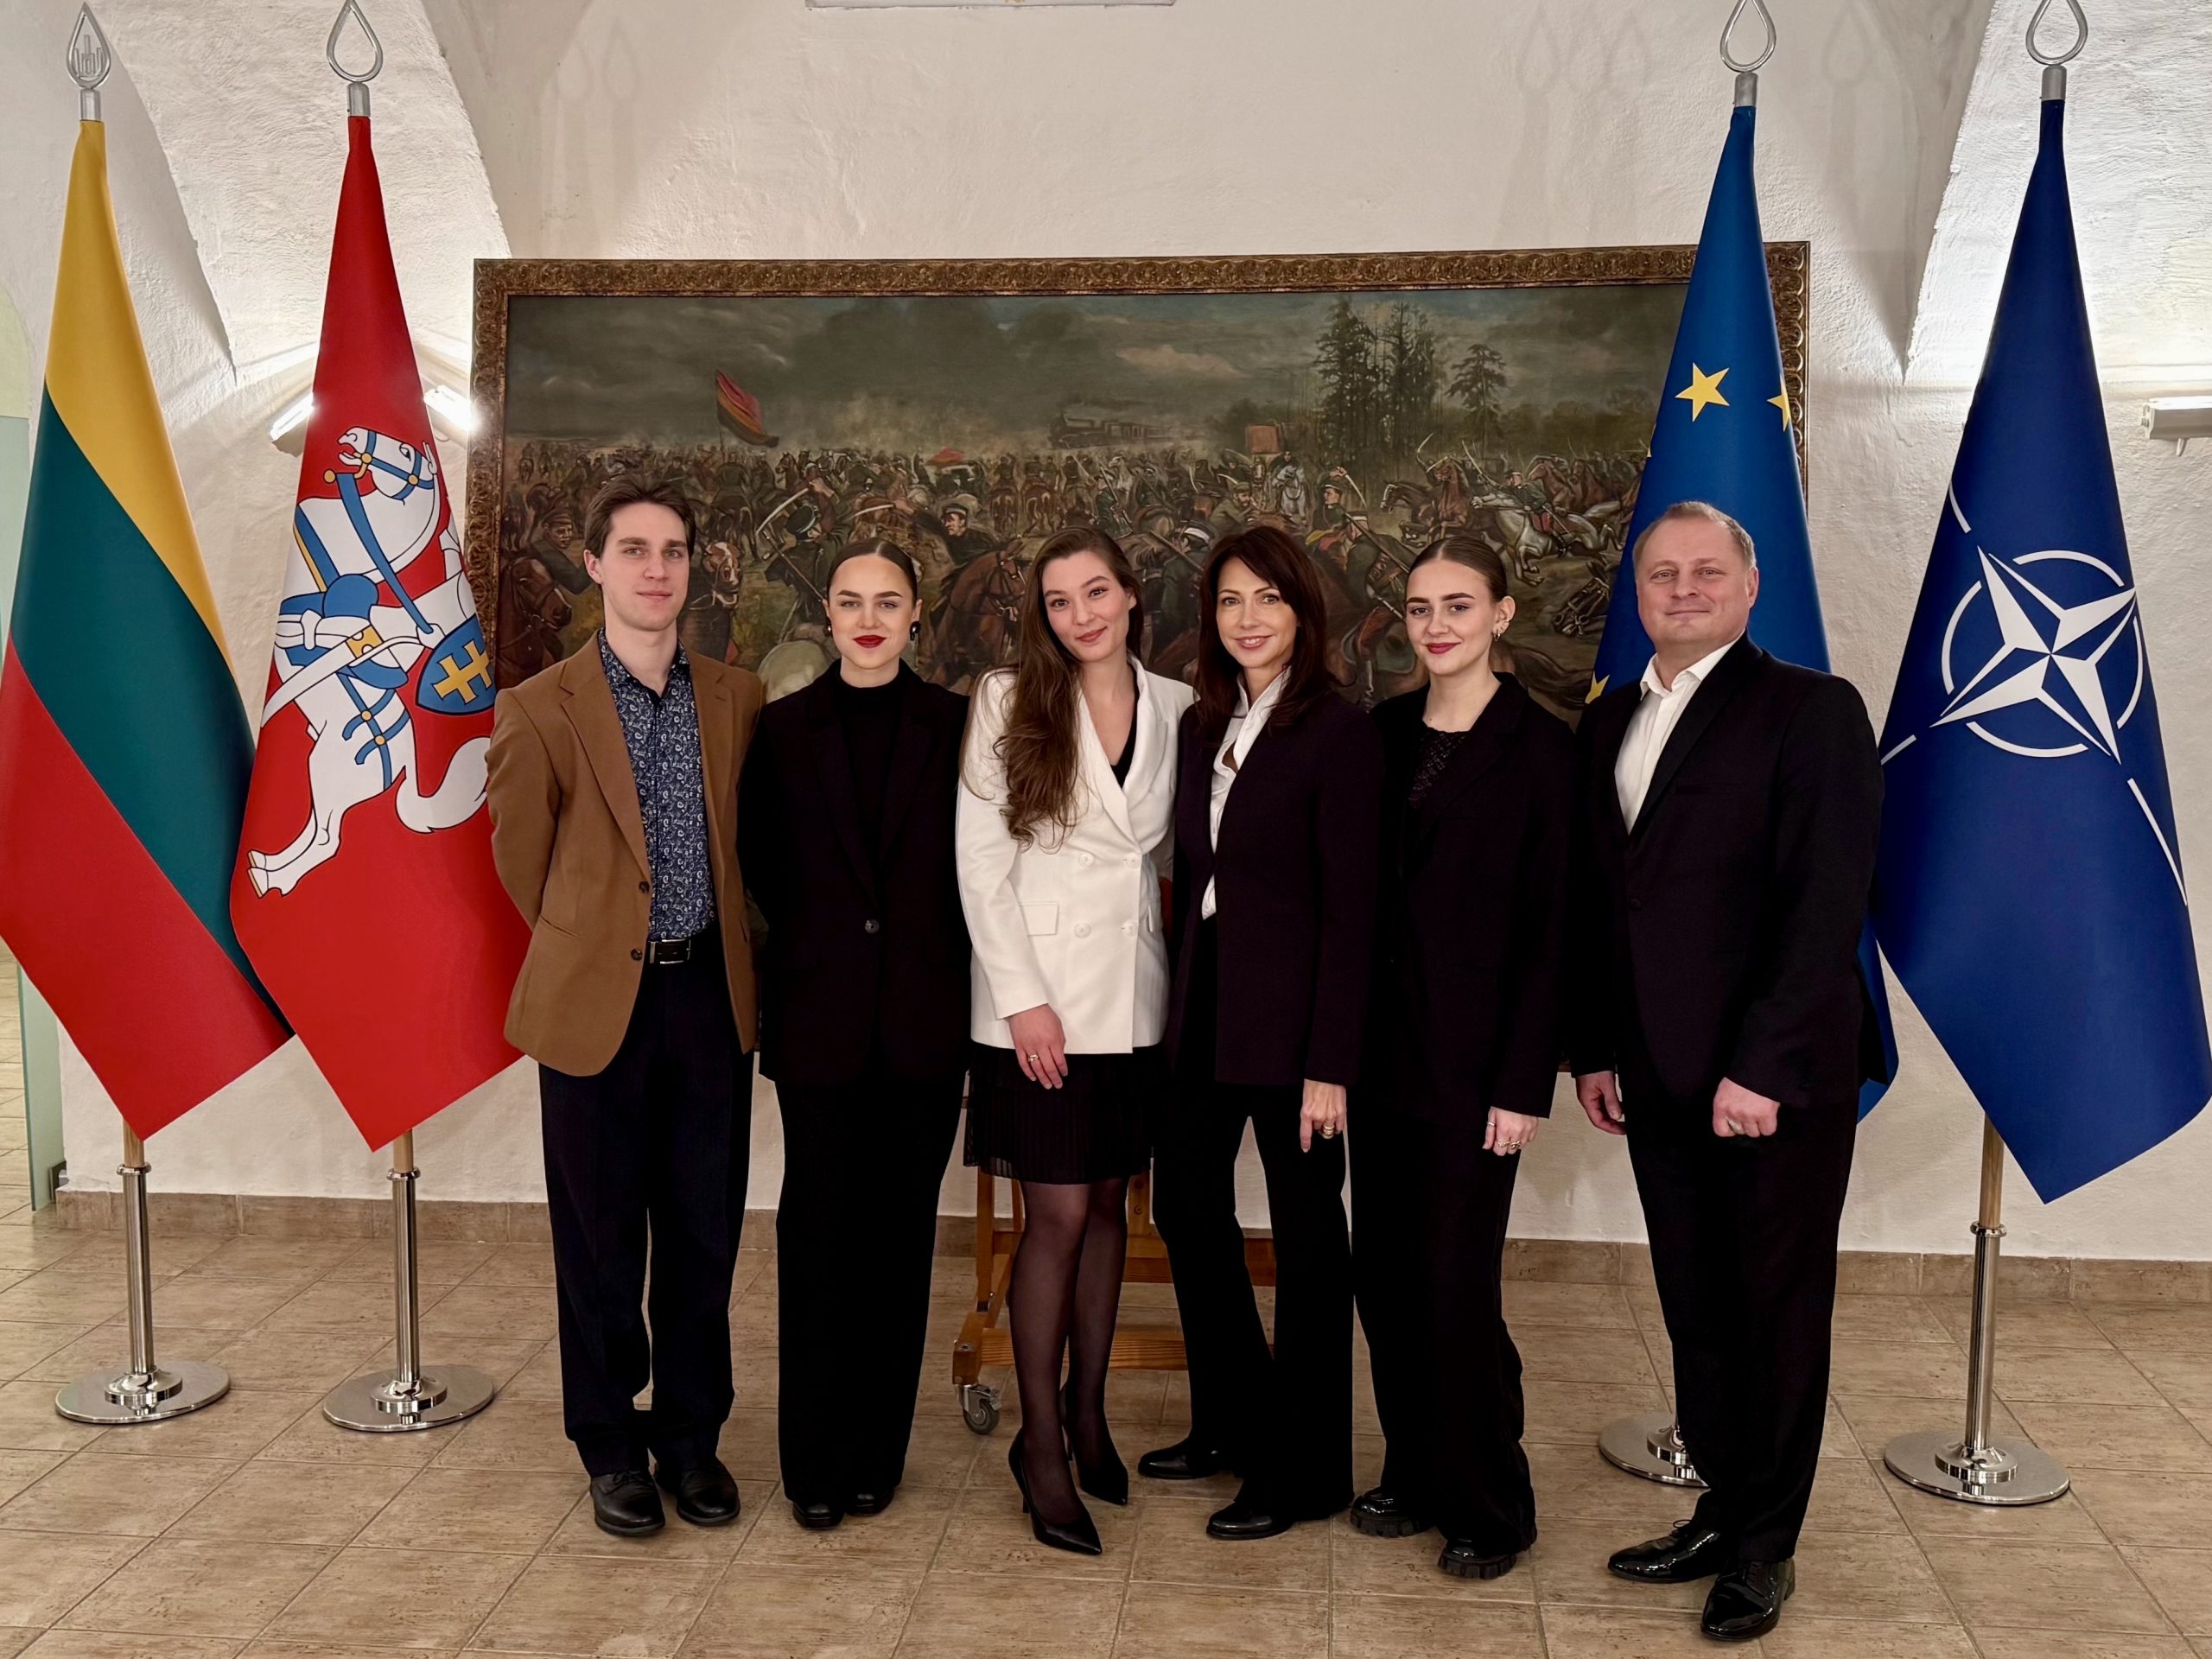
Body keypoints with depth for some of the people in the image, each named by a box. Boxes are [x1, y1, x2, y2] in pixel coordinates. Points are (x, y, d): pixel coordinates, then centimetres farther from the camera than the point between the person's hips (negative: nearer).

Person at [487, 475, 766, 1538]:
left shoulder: (738, 700, 5)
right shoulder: (541, 710, -5)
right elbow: (523, 863, 6)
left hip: (710, 995, 3)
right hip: (599, 1004, -3)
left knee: (704, 1231, 10)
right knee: (601, 1239, 7)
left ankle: (692, 1435, 26)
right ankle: (611, 1446, 24)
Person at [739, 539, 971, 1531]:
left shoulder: (955, 725, 2)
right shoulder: (784, 728, 3)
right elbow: (760, 861, 9)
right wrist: (814, 938, 4)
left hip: (925, 1016, 0)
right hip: (820, 1013, 0)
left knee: (900, 1234, 7)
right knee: (820, 1234, 4)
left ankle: (876, 1452, 22)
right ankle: (814, 1461, 17)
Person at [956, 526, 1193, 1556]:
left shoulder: (1175, 708, 5)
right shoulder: (1010, 702, -3)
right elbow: (980, 861, -7)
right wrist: (1022, 998, -13)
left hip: (1133, 995, 4)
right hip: (1041, 993, -3)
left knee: (1109, 1202, 12)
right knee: (1057, 1214, -2)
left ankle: (1088, 1410, 26)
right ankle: (1040, 1442, 10)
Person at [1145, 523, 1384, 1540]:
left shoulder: (1338, 732, -11)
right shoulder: (1204, 726, 10)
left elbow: (1350, 910, -14)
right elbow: (1192, 875, 11)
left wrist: (1330, 1063, -17)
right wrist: (1180, 995, 6)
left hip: (1289, 1012, -7)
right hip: (1204, 1000, 7)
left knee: (1304, 1233, 5)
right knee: (1186, 1202, 14)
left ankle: (1304, 1472, 20)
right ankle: (1230, 1422, 34)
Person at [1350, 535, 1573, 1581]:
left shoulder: (1541, 747, -7)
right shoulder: (1383, 733, 7)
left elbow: (1551, 925, -9)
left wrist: (1525, 1082, -12)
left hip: (1473, 1054, -5)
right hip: (1382, 1047, 5)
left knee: (1456, 1280, -1)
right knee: (1386, 1270, 11)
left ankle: (1489, 1506, 17)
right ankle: (1416, 1475, 28)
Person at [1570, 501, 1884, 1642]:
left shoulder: (1810, 710, -7)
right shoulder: (1610, 721, 11)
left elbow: (1827, 901, -14)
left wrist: (1762, 1066, -18)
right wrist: (1593, 1048, 8)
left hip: (1781, 1078, -5)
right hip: (1659, 1079, 5)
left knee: (1778, 1314, 8)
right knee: (1696, 1314, 13)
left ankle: (1765, 1546, 23)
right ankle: (1721, 1512, 29)